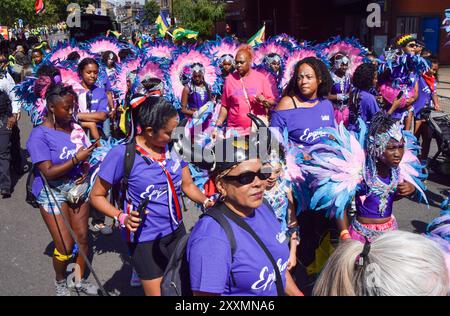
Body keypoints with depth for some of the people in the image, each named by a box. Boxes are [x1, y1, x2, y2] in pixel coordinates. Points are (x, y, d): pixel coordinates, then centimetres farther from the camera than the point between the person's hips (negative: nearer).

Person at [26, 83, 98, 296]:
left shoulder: (74, 128, -2)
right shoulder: (39, 135, -15)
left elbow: (84, 157, 10)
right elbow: (48, 172, -21)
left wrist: (85, 171, -9)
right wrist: (77, 159, -24)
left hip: (76, 187, 4)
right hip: (52, 192, -4)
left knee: (82, 238, 8)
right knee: (65, 246, -2)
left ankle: (80, 280, 31)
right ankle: (60, 282, 28)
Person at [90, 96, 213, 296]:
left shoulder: (171, 147, -4)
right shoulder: (122, 154, -19)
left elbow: (187, 185, 4)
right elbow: (97, 196, -9)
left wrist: (206, 201, -14)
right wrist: (122, 217, -24)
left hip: (176, 231, 5)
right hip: (145, 240, -5)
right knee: (156, 292, 9)